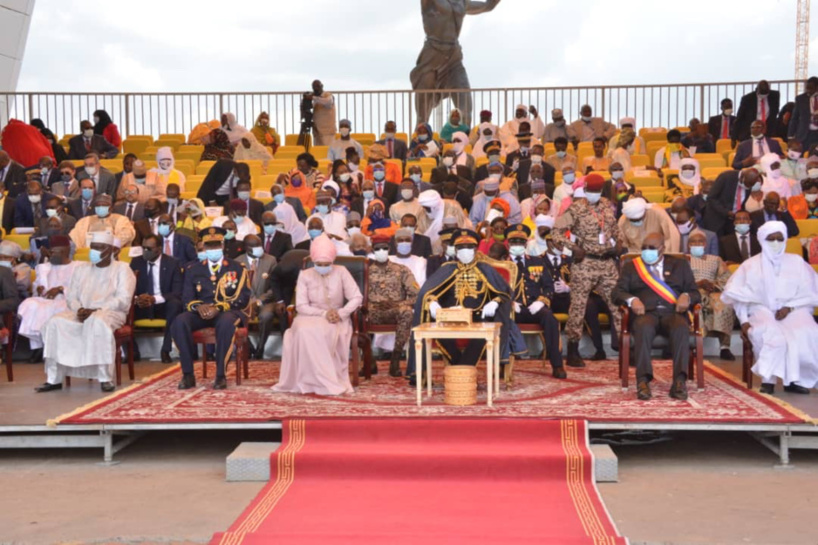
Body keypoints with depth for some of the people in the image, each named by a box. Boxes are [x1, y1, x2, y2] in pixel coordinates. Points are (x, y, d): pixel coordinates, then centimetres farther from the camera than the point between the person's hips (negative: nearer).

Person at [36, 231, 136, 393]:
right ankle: (54, 378, -20)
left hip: (111, 313, -5)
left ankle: (105, 378, -33)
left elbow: (123, 300, -8)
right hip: (82, 314, 5)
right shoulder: (81, 268, 19)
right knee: (55, 322, -23)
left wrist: (95, 310, -19)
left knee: (97, 322, -39)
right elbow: (71, 296, 13)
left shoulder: (122, 269, 3)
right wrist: (79, 310, -11)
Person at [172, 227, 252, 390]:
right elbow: (187, 298, 9)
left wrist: (219, 307, -17)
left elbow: (242, 298, 0)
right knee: (179, 322, -30)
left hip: (228, 311, -2)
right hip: (201, 313, 2)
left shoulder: (237, 269, 10)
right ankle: (188, 374, -26)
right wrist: (198, 306, -16)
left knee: (226, 323, -39)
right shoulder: (193, 269, 16)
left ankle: (220, 375, -31)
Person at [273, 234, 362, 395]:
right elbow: (301, 306, -6)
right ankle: (327, 383, -34)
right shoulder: (305, 275, 1)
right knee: (304, 330, -35)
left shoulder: (341, 272, 0)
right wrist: (323, 313, -21)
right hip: (311, 317, 1)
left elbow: (357, 298, -5)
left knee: (325, 332, -36)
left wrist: (341, 313, -21)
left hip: (335, 319, -1)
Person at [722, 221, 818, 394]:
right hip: (762, 312, -1)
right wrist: (744, 321, -8)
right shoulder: (751, 265, 13)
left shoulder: (796, 262, 14)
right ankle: (768, 379, -29)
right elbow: (738, 296, 7)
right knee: (771, 336, -36)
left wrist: (790, 307, -10)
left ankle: (797, 379, -20)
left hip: (793, 313, 1)